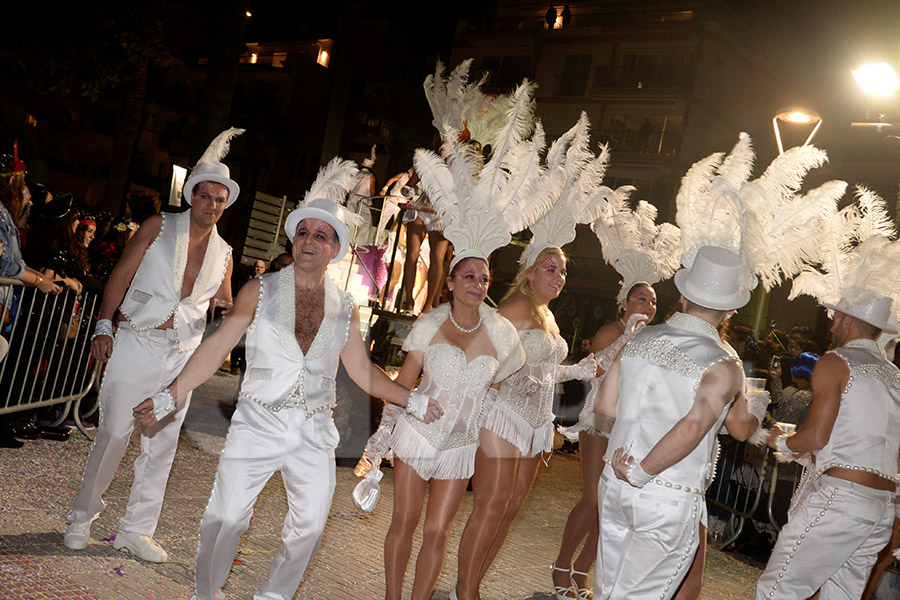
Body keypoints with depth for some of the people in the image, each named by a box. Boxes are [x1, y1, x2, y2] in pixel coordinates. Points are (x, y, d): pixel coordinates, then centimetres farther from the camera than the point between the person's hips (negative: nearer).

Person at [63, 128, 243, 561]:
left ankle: (136, 529, 19)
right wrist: (104, 325, -11)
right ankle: (82, 517, 19)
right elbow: (121, 274, -3)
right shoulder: (158, 228, 0)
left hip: (183, 354, 4)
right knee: (114, 432, -3)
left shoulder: (223, 253, 9)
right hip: (137, 344, -3)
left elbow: (227, 306, 15)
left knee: (162, 443, 6)